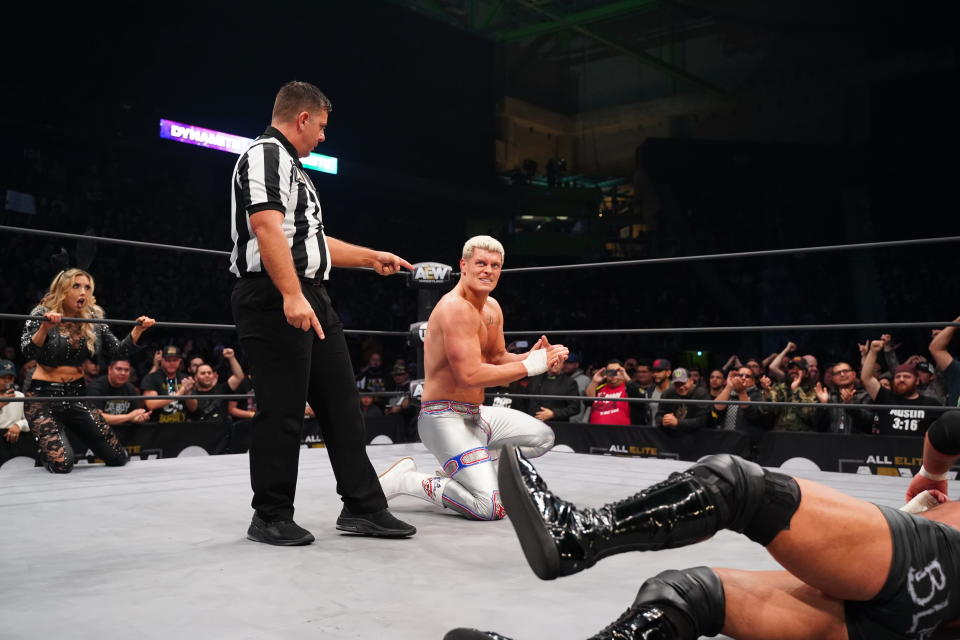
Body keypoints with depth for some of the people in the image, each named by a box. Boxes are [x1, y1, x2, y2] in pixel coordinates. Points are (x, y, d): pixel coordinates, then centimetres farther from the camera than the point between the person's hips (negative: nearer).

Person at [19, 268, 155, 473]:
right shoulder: (42, 314, -10)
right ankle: (46, 449, 18)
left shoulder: (93, 319, 2)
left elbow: (118, 351, 4)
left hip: (76, 394, 5)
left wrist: (138, 329, -9)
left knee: (118, 458, 2)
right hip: (44, 395, -5)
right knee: (62, 464, -20)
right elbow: (28, 352, -23)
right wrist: (45, 328, -39)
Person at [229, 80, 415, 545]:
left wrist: (372, 258, 34)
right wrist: (291, 296, -28)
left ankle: (362, 506, 15)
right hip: (276, 300, -10)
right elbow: (267, 228, -21)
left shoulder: (291, 165, 25)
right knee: (282, 411, -5)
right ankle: (271, 517, 8)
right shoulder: (267, 154, -7)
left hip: (310, 297, 11)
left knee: (341, 402, 9)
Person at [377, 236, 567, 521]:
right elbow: (470, 375, -27)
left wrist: (532, 356, -3)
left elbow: (498, 360, 17)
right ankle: (404, 479, -5)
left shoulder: (493, 308, 11)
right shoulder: (456, 308, -21)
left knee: (543, 438, 20)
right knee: (493, 508, -20)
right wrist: (529, 366, -20)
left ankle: (457, 468, 15)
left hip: (474, 413, 10)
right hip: (444, 418, -10)